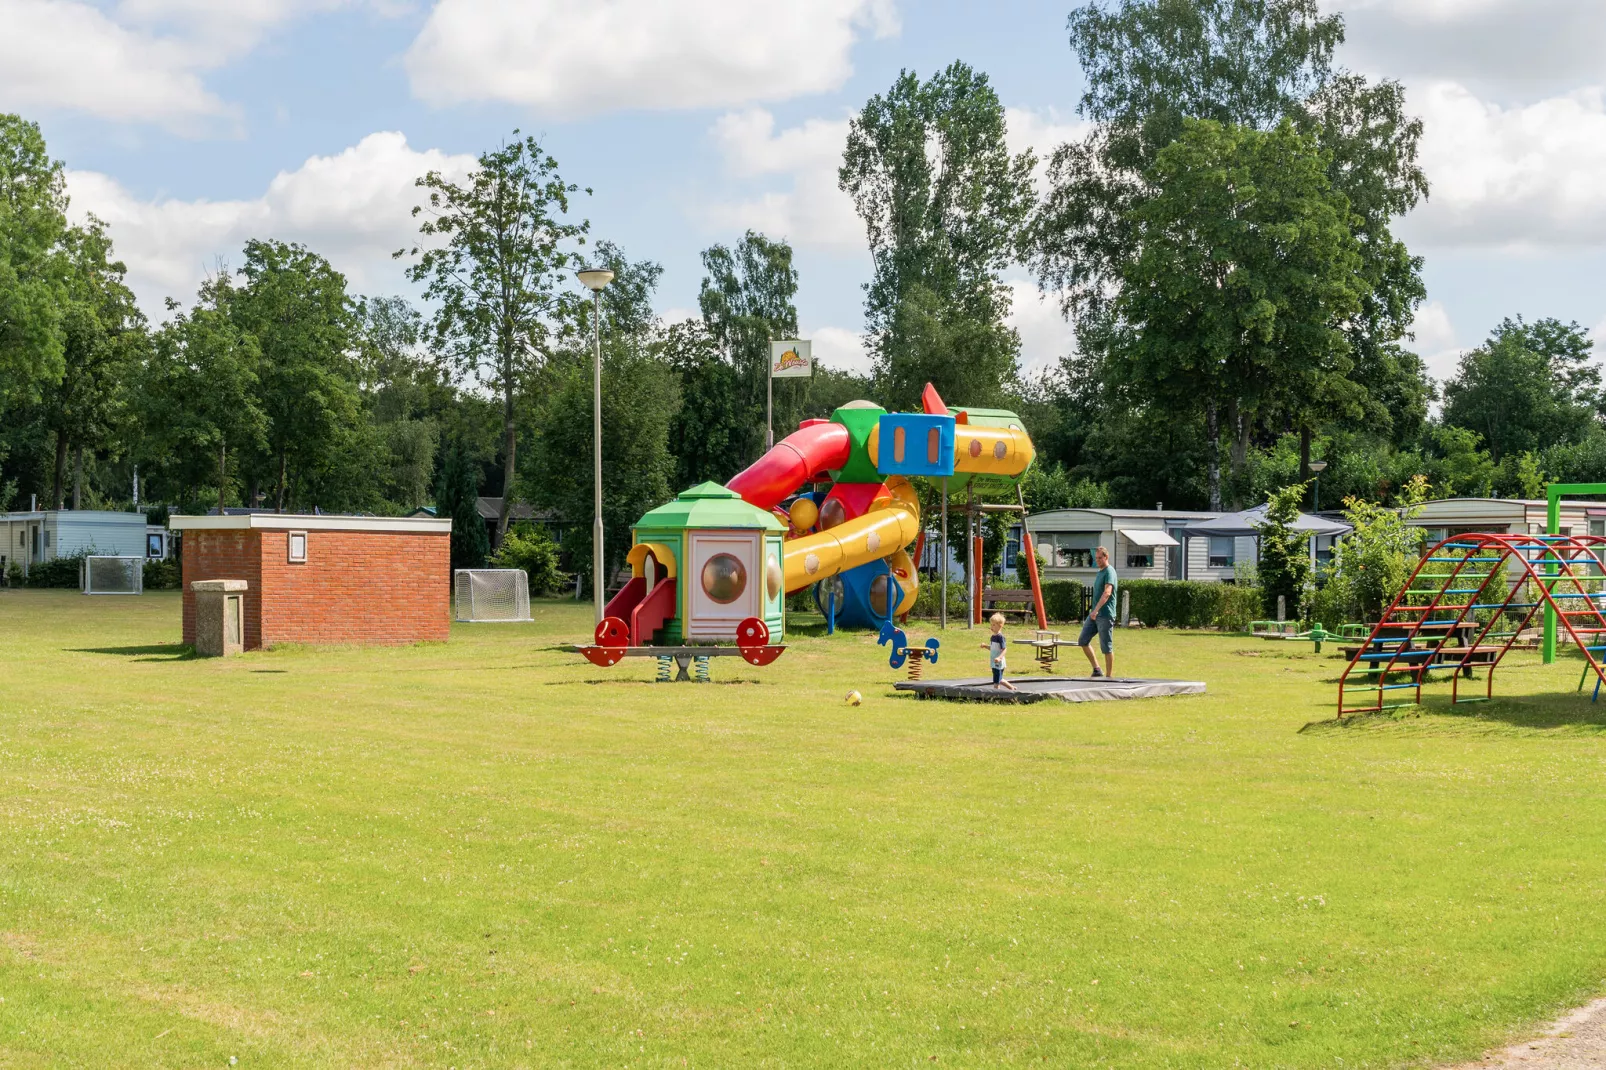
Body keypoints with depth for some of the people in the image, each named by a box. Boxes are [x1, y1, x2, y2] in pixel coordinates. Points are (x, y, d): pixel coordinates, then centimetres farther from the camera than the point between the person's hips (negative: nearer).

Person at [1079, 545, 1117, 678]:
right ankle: (1096, 670, 11)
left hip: (1105, 615, -9)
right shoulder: (1099, 573, 16)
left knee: (1106, 647, -3)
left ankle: (1109, 676, 5)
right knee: (1083, 641, 5)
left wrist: (1096, 610, -34)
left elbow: (1107, 592, -25)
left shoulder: (1109, 572, -11)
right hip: (1094, 614, 9)